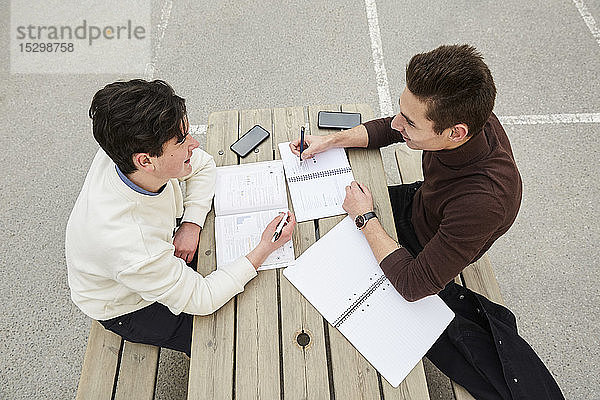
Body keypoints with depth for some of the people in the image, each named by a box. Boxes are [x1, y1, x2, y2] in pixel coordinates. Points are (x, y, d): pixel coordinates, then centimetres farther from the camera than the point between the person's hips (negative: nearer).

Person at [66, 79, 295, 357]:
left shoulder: (127, 152, -26)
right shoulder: (129, 246, -45)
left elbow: (202, 164, -6)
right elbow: (199, 300, -30)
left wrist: (191, 224, -19)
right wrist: (264, 250, -30)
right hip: (128, 309, -5)